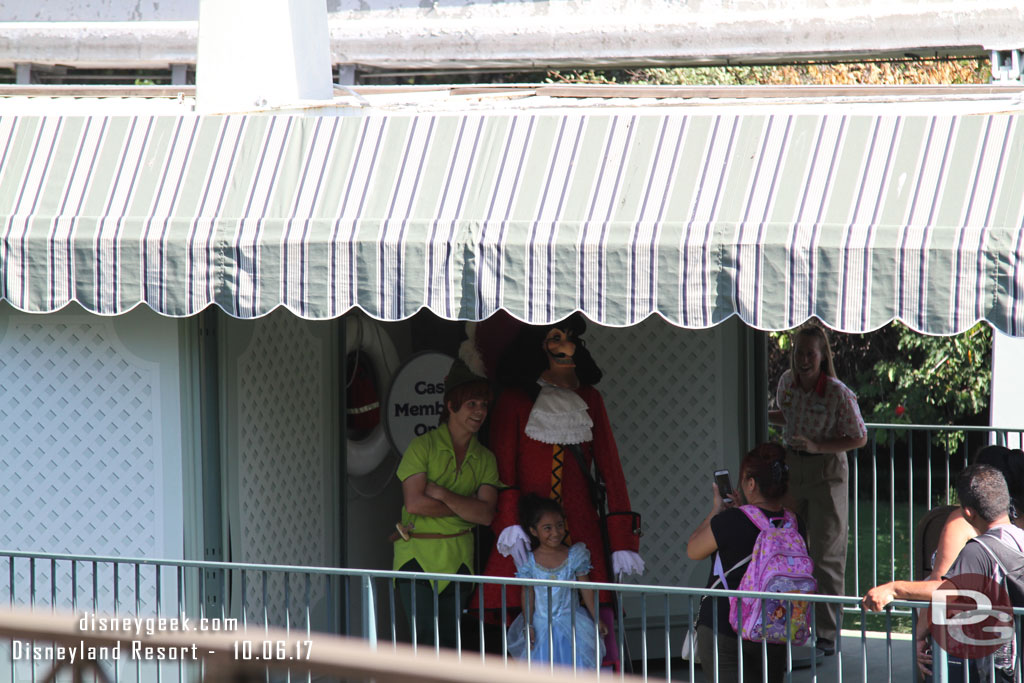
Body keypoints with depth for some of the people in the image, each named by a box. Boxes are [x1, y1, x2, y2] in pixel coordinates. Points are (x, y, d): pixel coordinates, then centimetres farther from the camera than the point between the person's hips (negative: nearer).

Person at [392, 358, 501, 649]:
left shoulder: (485, 459, 8)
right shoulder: (423, 446, -5)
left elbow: (486, 514, -4)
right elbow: (414, 503, -15)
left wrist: (442, 494, -14)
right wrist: (467, 508, -9)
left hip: (459, 558, 4)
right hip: (417, 553, -4)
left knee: (448, 642, 3)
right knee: (426, 639, -12)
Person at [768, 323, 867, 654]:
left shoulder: (838, 394, -18)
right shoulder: (787, 382, -1)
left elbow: (859, 438, -11)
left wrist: (816, 446, -22)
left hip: (826, 471, -6)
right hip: (791, 467, 6)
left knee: (826, 555, -3)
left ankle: (828, 634, 2)